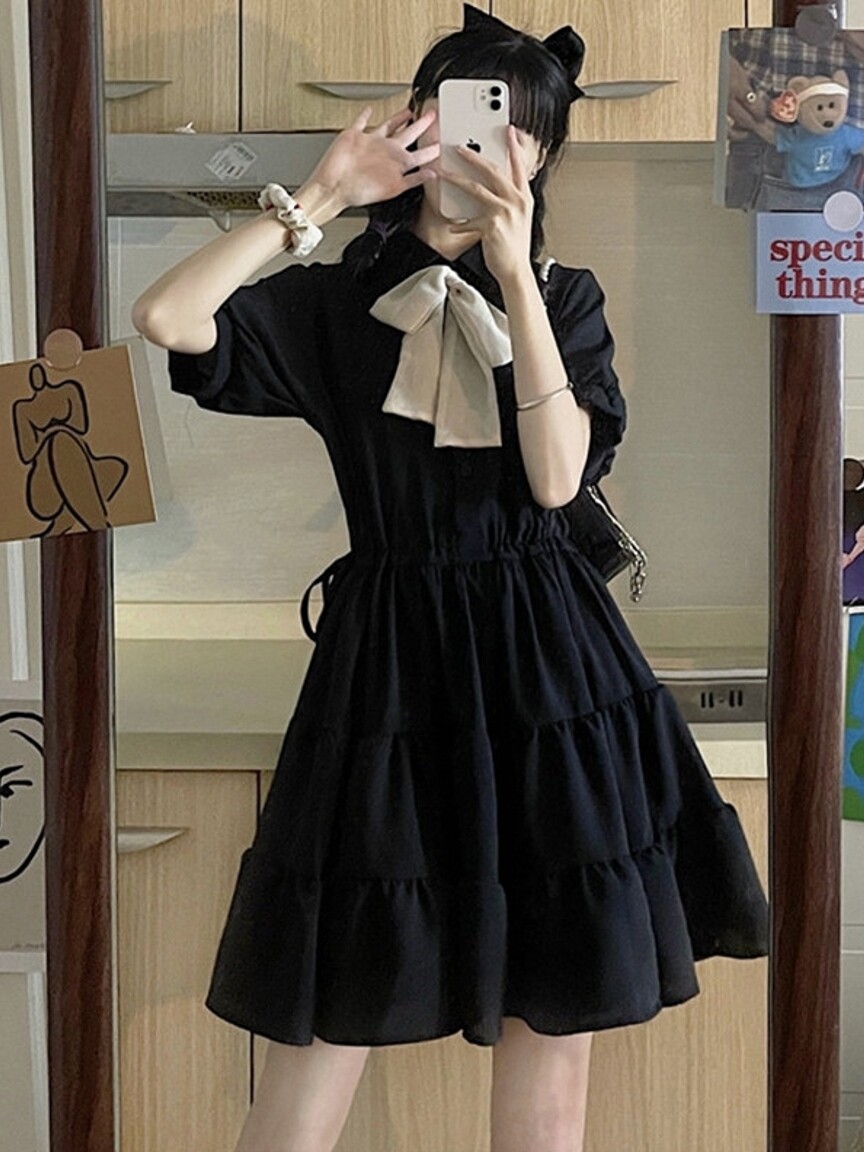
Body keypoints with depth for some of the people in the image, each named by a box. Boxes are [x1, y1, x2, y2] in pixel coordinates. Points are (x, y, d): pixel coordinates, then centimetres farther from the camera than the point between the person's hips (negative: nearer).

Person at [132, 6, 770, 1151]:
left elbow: (558, 477, -9)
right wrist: (321, 194, -8)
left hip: (546, 653, 1)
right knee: (335, 1011, 2)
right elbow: (166, 317, -12)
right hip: (392, 651, -1)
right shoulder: (337, 302, 5)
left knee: (556, 1005, 7)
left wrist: (514, 274, -12)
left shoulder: (565, 296, 8)